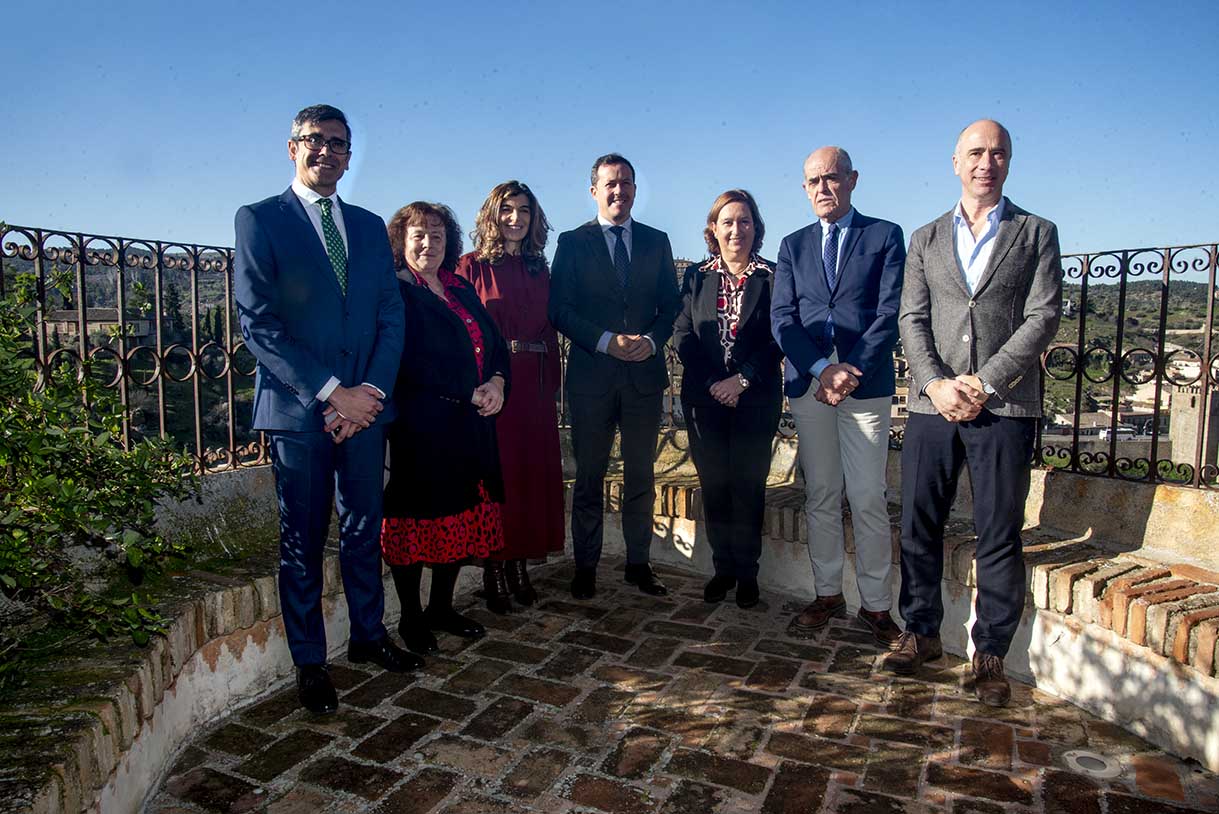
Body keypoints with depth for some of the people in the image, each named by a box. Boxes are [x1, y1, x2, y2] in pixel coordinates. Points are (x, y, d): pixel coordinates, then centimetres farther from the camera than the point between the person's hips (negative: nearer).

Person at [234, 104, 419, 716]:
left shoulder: (369, 226, 14)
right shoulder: (259, 220, 0)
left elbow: (391, 316, 9)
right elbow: (258, 324, -9)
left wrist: (371, 390, -6)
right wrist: (333, 392, -15)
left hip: (364, 405, 4)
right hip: (297, 408, -4)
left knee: (363, 529, 13)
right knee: (303, 539, 6)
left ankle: (368, 636, 31)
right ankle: (309, 662, 21)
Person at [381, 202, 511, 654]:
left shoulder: (461, 290, 16)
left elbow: (495, 342, 14)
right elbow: (412, 362, -15)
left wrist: (497, 382, -7)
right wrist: (470, 394, -15)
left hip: (470, 426, 7)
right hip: (419, 426, -7)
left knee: (463, 517, 12)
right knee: (419, 518, 2)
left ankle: (442, 607, 28)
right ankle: (411, 617, 17)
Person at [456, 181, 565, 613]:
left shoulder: (539, 270, 14)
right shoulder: (472, 266, -1)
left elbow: (549, 330, 13)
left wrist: (552, 383, 6)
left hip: (534, 386, 5)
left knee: (533, 474, 7)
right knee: (496, 475, -1)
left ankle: (519, 566, 19)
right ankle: (493, 571, 11)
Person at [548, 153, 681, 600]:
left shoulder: (657, 241, 12)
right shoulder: (572, 242, 5)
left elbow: (671, 304, 10)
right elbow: (559, 309, -2)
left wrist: (651, 340, -9)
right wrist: (607, 341, -14)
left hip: (645, 373, 2)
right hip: (591, 374, -2)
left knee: (640, 474, 9)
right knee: (589, 475, 5)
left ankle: (639, 563, 20)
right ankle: (585, 567, 16)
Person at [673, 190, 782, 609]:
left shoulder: (771, 277, 2)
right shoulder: (696, 277, 9)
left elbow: (777, 340, -3)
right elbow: (682, 336, 3)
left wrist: (742, 380, -12)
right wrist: (711, 383, -7)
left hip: (755, 398, -2)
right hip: (705, 398, 2)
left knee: (748, 486, 2)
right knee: (714, 485, 6)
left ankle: (747, 573, 14)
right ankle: (723, 568, 18)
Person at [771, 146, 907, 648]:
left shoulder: (885, 235, 7)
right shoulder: (793, 245, 15)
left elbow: (891, 313, -3)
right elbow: (782, 318, 5)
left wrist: (851, 372, -12)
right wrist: (822, 369, -10)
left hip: (865, 382, -3)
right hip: (807, 383, 3)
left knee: (868, 499, -3)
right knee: (820, 496, 7)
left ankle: (876, 604, 9)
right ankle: (827, 595, 18)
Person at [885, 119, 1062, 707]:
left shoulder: (1037, 234, 9)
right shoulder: (926, 239, 15)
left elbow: (1043, 318, -2)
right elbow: (912, 318, 7)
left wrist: (985, 383, -12)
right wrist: (936, 383, -9)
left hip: (1005, 406, -2)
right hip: (933, 405, 2)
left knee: (999, 537, 2)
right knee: (919, 528, 5)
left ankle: (990, 654, 16)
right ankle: (922, 633, 21)